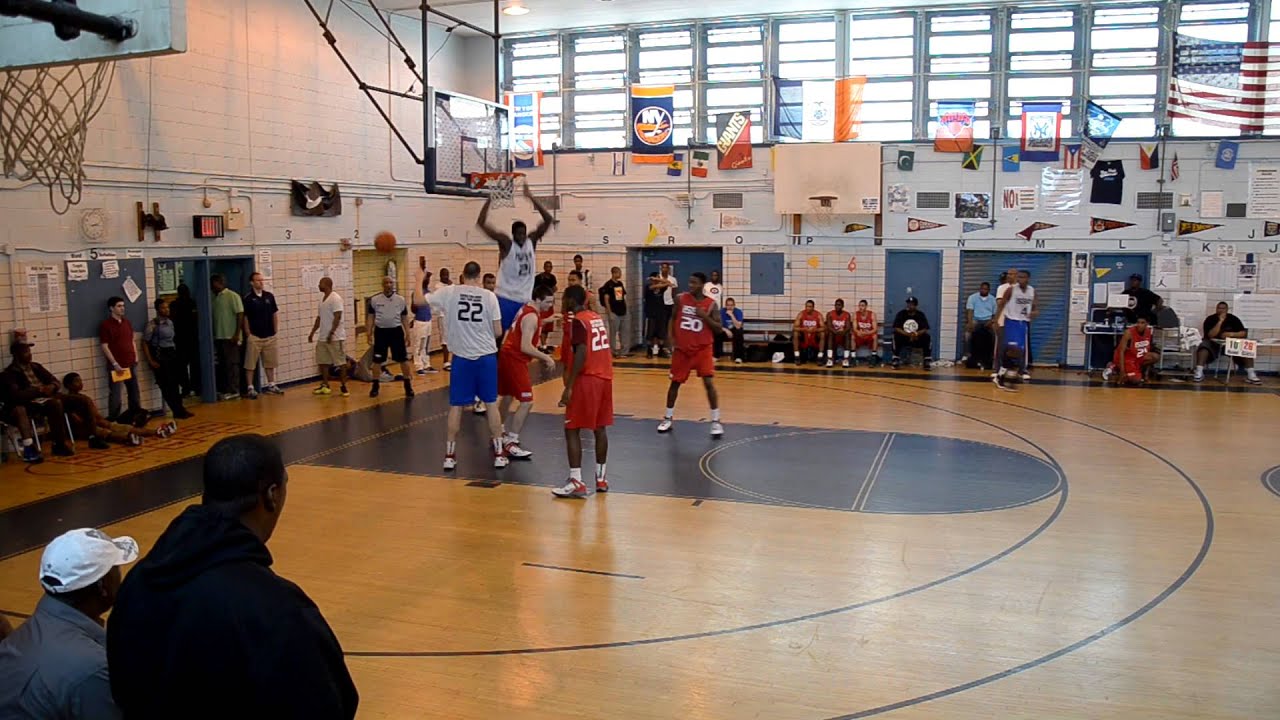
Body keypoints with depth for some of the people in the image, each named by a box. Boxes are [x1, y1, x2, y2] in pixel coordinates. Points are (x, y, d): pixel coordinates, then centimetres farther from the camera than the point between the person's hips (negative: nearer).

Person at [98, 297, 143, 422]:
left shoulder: (126, 322, 13)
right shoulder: (106, 325, -7)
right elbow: (105, 347, -11)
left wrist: (136, 357, 9)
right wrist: (115, 364, -15)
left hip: (131, 364, 6)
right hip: (116, 365, -6)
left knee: (134, 392, 13)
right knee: (115, 394, -3)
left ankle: (136, 415, 23)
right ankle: (113, 420, 4)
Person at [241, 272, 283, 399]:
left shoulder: (269, 296, 7)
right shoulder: (247, 298, -7)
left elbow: (275, 313, 12)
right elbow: (244, 317, -5)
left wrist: (276, 330, 6)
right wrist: (248, 334, -7)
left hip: (269, 336, 5)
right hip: (254, 336, -5)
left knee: (270, 362, 12)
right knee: (250, 364, -1)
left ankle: (271, 385, 23)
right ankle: (250, 388, 5)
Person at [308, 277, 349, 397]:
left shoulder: (335, 298, -12)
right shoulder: (322, 298, 15)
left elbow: (337, 317, -19)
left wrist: (331, 333, -24)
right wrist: (312, 333, 20)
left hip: (335, 337, -9)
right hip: (323, 337, 9)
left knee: (341, 362, -3)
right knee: (323, 362, 11)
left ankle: (343, 386, 2)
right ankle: (325, 386, 19)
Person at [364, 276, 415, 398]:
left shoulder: (400, 299, 3)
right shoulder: (374, 300, 1)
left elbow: (404, 318, 7)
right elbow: (370, 317, 5)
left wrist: (407, 334, 3)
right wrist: (368, 331, -6)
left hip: (396, 330, 0)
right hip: (381, 331, 0)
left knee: (403, 358, 1)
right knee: (377, 360, 4)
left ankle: (408, 385, 13)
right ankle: (375, 386, 17)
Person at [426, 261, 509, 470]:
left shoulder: (449, 292, -4)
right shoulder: (489, 296, -5)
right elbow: (498, 332, -4)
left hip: (462, 357, 0)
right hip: (487, 356, 0)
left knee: (456, 406, 9)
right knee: (491, 404, 10)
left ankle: (450, 455, 12)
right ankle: (499, 454, 12)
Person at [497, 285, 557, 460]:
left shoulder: (525, 310, 11)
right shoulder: (531, 317, -19)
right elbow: (525, 347, -27)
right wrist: (546, 358, -21)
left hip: (507, 355, 11)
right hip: (515, 359, -11)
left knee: (506, 396, 25)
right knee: (527, 402, -12)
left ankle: (500, 434, 42)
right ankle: (511, 444, -11)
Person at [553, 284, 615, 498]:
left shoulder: (577, 320, -11)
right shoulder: (598, 318, 15)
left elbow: (581, 354, -20)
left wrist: (568, 386, -20)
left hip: (587, 379, -8)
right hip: (605, 377, 8)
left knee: (572, 430, -3)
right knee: (600, 428, 16)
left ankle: (577, 482, -6)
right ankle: (601, 478, 22)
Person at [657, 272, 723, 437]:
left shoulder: (711, 304, -7)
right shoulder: (680, 299, -2)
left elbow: (719, 329, -8)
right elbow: (673, 318, 10)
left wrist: (705, 316, -21)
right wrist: (671, 336, -3)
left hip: (702, 349, -2)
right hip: (682, 348, 2)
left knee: (709, 383, -12)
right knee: (675, 382, 9)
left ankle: (716, 421, -3)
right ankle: (668, 418, 25)